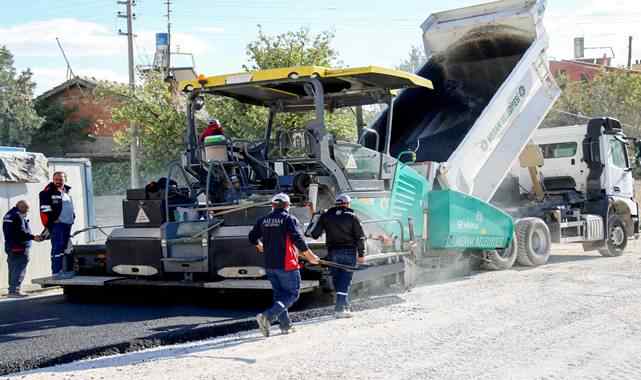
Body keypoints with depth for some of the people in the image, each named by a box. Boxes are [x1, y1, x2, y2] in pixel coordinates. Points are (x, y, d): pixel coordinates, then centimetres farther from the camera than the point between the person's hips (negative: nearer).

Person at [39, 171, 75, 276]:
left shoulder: (67, 192, 20)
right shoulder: (48, 192, -5)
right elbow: (45, 211, -11)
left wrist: (72, 219, 22)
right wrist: (48, 225, -15)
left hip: (67, 224, 8)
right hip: (57, 224, -8)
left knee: (65, 247, 12)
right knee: (57, 247, -13)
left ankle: (64, 269, 18)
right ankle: (56, 271, -15)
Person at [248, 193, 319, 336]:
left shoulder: (263, 220, 7)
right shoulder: (290, 219, -9)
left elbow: (252, 237, 17)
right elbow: (298, 240, -15)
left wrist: (261, 247, 37)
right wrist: (310, 256, -4)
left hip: (269, 265, 6)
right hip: (287, 265, -6)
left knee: (279, 294, 17)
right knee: (292, 294, 1)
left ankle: (286, 325, 17)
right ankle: (268, 316, -16)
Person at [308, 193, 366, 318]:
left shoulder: (326, 216, 4)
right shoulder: (352, 217, 0)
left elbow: (314, 233, 2)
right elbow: (360, 237, -2)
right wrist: (361, 254, 4)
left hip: (333, 252, 2)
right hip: (349, 252, -2)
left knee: (337, 280, 12)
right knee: (345, 280, -3)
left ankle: (344, 306, 16)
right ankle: (340, 308, -11)